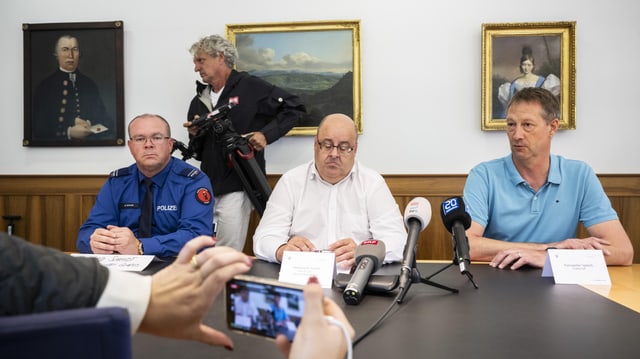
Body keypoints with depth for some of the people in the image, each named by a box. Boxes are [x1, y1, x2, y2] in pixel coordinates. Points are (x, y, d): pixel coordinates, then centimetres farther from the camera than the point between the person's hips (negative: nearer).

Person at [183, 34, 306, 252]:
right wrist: (195, 135, 0)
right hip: (206, 188, 6)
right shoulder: (199, 101, 16)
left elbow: (294, 108, -1)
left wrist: (266, 134, -10)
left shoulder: (250, 87, -2)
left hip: (237, 187, -6)